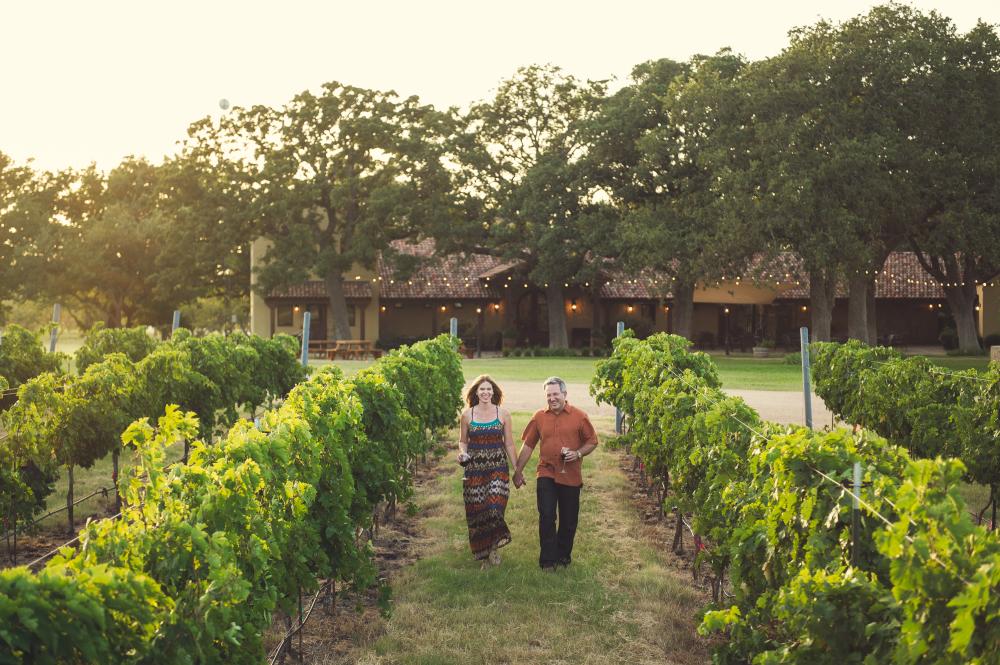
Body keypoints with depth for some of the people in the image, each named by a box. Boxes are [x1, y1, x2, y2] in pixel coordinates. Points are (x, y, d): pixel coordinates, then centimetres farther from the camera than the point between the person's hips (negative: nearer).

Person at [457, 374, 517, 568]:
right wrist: (462, 452, -8)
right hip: (474, 468, 1)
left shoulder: (503, 414, 2)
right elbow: (462, 441, 14)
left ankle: (494, 547, 8)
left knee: (494, 507, -16)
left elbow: (509, 444, 7)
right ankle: (484, 555, 18)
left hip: (498, 467, -1)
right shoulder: (467, 414, 3)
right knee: (477, 510, 1)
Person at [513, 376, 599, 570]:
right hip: (546, 474, 0)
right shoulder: (539, 417, 1)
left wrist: (578, 453, -15)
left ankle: (564, 555, 28)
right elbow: (528, 445, 7)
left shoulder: (579, 416, -3)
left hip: (571, 476, 0)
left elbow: (592, 442, 4)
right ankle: (547, 560, 1)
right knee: (546, 517, -6)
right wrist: (518, 471, 8)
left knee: (569, 520, 10)